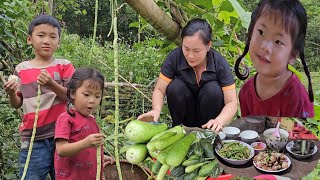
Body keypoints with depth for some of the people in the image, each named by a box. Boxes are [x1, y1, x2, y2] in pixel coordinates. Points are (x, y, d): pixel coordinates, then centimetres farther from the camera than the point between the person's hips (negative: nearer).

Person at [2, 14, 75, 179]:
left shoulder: (64, 66, -1)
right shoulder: (21, 69, 4)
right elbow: (16, 104, 10)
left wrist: (52, 84, -23)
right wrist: (11, 93, -12)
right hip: (33, 139, 1)